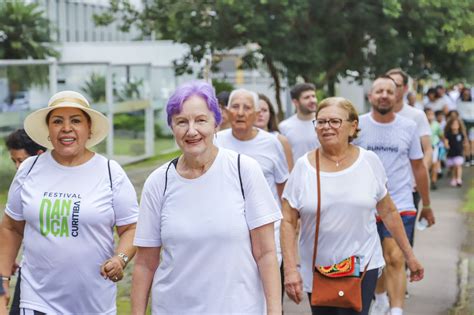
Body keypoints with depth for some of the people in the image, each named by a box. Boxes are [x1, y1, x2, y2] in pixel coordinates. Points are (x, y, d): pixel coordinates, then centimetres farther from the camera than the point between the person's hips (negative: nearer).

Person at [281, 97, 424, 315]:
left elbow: (388, 212, 9)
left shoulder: (369, 162, 0)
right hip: (316, 272, 1)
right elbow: (288, 222, -3)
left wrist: (409, 255, 12)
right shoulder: (303, 167, -3)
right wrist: (290, 270, -11)